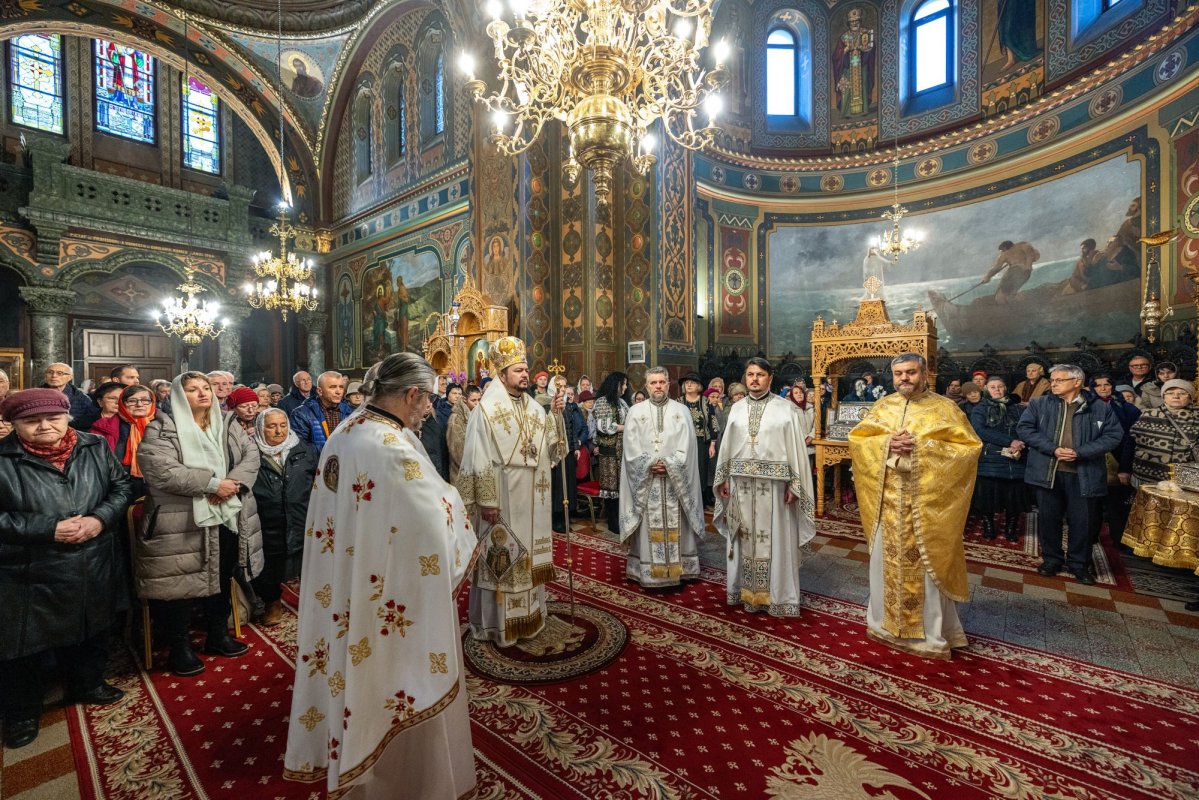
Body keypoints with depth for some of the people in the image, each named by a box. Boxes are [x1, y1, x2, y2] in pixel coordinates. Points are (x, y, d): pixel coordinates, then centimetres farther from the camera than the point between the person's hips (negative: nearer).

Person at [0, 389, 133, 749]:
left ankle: (87, 684, 44)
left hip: (93, 570, 3)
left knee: (91, 631, 21)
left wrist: (100, 518, -12)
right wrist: (48, 529, -20)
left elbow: (121, 486, 4)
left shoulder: (95, 447, -2)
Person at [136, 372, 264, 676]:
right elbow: (161, 471, -20)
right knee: (182, 585, 5)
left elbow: (251, 456, 0)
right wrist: (213, 483, -23)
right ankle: (180, 648, 24)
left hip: (227, 519, 5)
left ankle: (218, 635, 34)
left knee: (222, 580, 17)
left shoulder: (228, 425, 9)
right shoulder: (161, 429, -8)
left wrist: (232, 484, -18)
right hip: (182, 524, -5)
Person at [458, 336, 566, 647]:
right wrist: (486, 501, -16)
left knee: (528, 555, 15)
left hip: (531, 499, 6)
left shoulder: (534, 407, 8)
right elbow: (480, 459, -13)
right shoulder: (487, 409, -10)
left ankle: (528, 613, 31)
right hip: (501, 499, -6)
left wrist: (555, 415, -6)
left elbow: (549, 447, 7)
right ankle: (499, 621, 21)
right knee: (501, 558, 5)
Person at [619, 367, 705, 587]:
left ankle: (678, 571, 13)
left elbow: (686, 447, -2)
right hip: (646, 480, 0)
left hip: (675, 480, 0)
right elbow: (631, 449, -1)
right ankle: (648, 573, 9)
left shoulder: (682, 410, 6)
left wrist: (668, 464, -14)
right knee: (648, 527, 1)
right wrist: (651, 464, -13)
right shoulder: (635, 412, 5)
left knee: (676, 526, 4)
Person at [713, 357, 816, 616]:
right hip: (741, 483, 3)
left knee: (774, 538, 5)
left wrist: (794, 485, -9)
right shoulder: (737, 408, 8)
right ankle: (747, 590, 27)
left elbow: (795, 448, -4)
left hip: (773, 483, -3)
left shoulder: (784, 408, -2)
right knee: (745, 537, 12)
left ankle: (774, 594, 20)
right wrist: (723, 478, 6)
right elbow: (727, 445, 10)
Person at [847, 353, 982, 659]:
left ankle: (932, 632, 22)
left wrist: (921, 446, -18)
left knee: (926, 563, 4)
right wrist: (885, 443, -13)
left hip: (927, 502, -3)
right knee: (887, 561, 12)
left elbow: (970, 447, -8)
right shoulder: (881, 407, 7)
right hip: (887, 501, 3)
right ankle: (888, 621, 30)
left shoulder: (945, 408, -3)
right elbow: (856, 438, 6)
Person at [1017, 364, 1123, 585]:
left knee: (1082, 521, 8)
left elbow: (1114, 435, -2)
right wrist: (1053, 449, -14)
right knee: (1049, 518, 8)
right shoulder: (1039, 404, 4)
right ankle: (1051, 559, 24)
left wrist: (1080, 452, -15)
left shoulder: (1100, 408, 4)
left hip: (1084, 474, 0)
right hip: (1048, 472, 0)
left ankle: (1079, 563, 25)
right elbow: (1024, 428, -4)